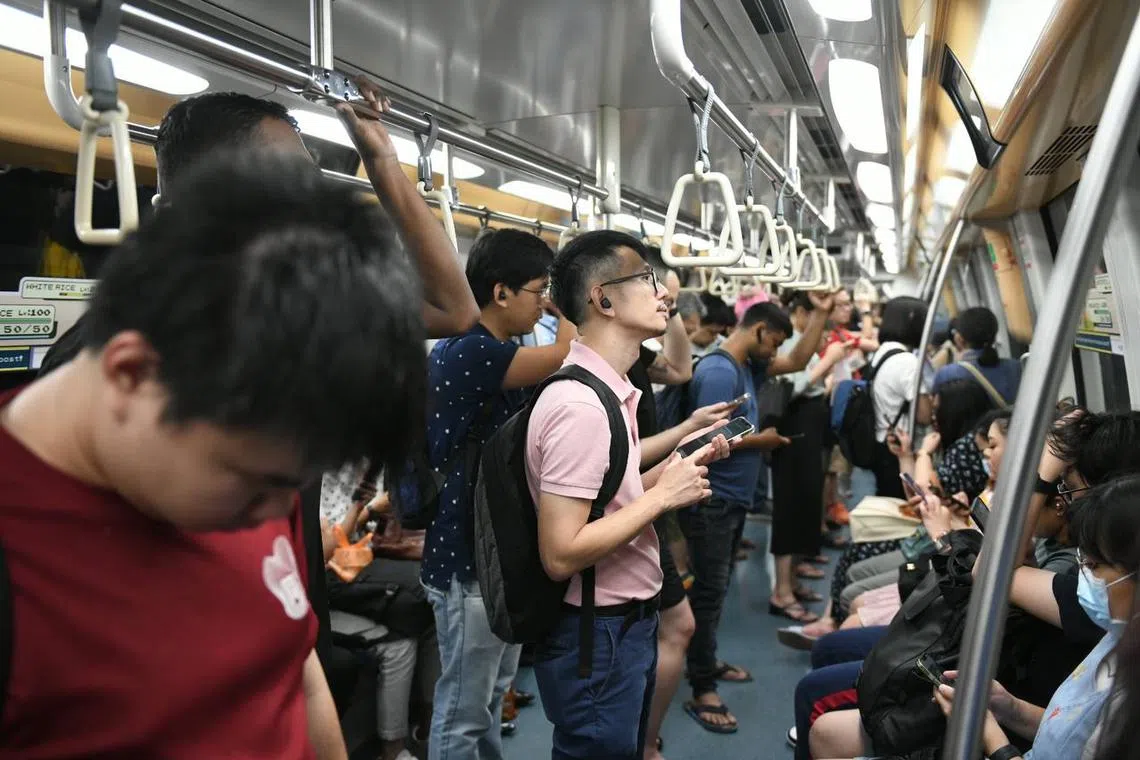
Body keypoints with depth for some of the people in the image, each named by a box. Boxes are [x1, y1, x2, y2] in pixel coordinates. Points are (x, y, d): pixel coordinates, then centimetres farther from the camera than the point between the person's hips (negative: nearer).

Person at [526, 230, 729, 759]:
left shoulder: (609, 391, 6)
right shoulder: (579, 405, -24)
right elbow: (561, 555, -28)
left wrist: (672, 471, 2)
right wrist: (661, 496, -21)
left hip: (628, 623, 9)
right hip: (597, 638, -9)